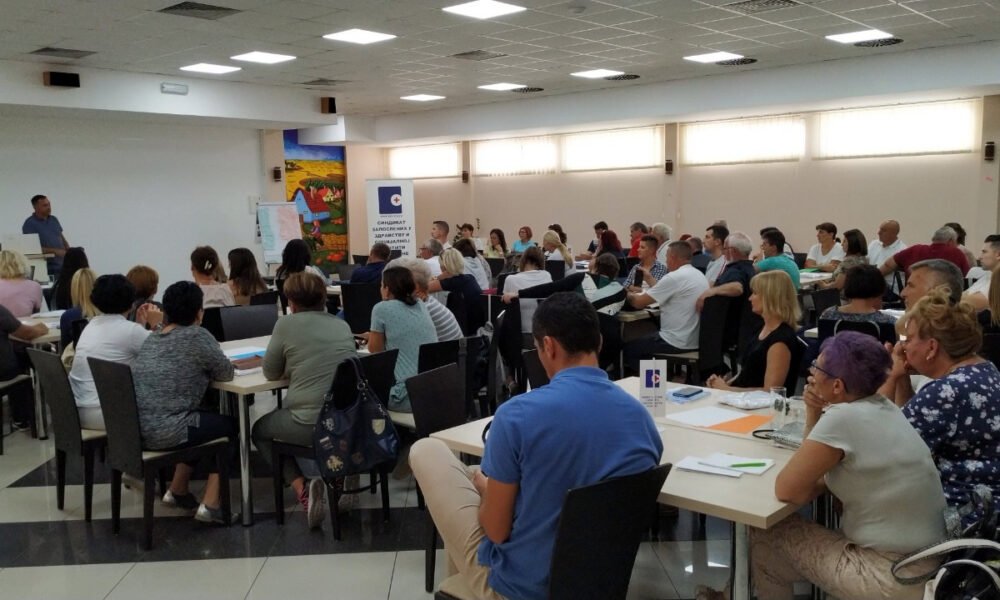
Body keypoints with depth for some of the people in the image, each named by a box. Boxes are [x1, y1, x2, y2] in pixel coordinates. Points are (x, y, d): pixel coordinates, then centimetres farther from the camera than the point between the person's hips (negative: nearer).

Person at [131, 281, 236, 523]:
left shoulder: (152, 339, 15)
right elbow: (226, 373, 1)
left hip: (134, 430, 8)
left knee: (207, 418, 30)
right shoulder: (197, 336, -8)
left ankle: (178, 491, 35)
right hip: (164, 432, -8)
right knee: (230, 425, 15)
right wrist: (205, 368, 18)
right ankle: (210, 504, 9)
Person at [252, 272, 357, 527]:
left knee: (260, 430, 26)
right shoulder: (342, 325, 13)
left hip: (311, 424, -6)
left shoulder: (286, 324, -2)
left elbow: (271, 373, 7)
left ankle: (302, 487, 3)